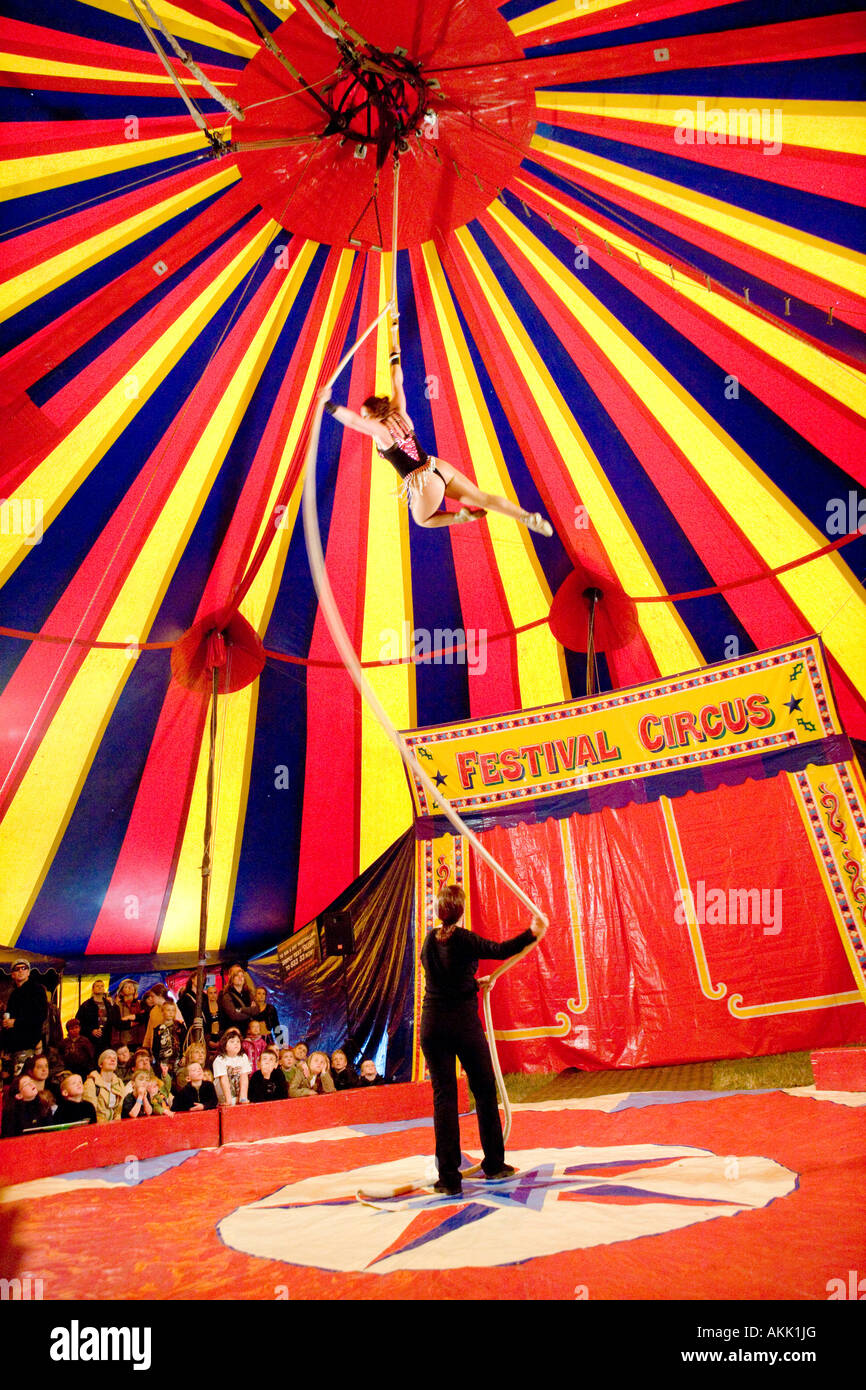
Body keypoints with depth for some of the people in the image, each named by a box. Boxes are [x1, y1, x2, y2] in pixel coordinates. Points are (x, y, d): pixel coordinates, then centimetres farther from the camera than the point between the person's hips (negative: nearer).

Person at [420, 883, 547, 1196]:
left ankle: (448, 1177, 4)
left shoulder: (429, 940, 6)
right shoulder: (463, 938, -12)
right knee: (484, 1091, 13)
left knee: (443, 1094, 7)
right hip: (464, 1023, -4)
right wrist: (532, 933, -25)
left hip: (432, 1023, 4)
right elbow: (498, 950, -22)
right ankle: (494, 1165, 24)